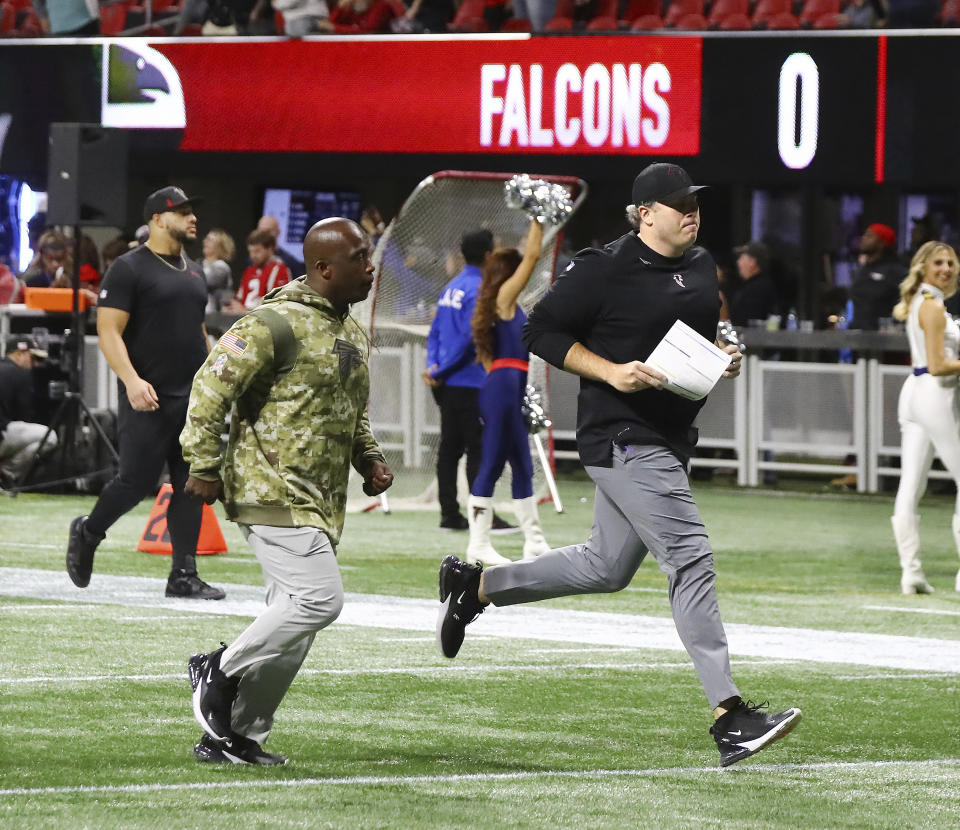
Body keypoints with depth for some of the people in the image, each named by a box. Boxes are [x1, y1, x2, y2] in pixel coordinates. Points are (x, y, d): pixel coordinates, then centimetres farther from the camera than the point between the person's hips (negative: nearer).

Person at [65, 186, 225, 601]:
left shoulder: (194, 272, 17)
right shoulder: (129, 269, -7)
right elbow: (109, 332, -13)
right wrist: (132, 380, -26)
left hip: (193, 398, 7)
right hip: (148, 397, -7)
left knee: (191, 484, 2)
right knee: (138, 481, -6)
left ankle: (183, 576, 4)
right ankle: (87, 533, 21)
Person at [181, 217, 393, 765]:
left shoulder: (354, 334, 17)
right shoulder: (277, 323, -13)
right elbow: (212, 386, -13)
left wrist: (370, 459, 12)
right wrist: (206, 467, -15)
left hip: (322, 503, 9)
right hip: (274, 493, -9)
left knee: (294, 623, 8)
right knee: (320, 599, -19)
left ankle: (239, 736, 16)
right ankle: (222, 671, -2)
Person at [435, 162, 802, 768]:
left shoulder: (701, 267, 12)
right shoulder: (605, 270, -12)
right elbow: (541, 331, -8)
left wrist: (725, 356, 4)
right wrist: (611, 371, -19)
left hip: (672, 439, 9)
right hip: (622, 439, -9)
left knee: (607, 568, 18)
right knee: (690, 559, -16)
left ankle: (475, 586, 35)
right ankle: (729, 716, -18)